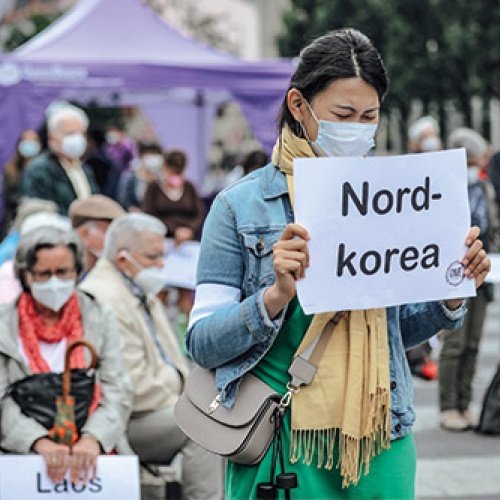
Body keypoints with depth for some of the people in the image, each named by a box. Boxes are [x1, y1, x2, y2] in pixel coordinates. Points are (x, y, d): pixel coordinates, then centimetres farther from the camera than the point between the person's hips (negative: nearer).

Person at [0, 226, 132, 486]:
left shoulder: (100, 319, 12)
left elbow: (118, 393, 3)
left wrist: (93, 439, -16)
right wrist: (41, 442, -20)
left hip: (88, 455, 1)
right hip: (23, 455, -1)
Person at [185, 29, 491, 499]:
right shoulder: (242, 204, -5)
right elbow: (202, 343, -8)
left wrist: (451, 293, -4)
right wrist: (278, 294, -24)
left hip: (380, 442, 4)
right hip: (282, 448, -3)